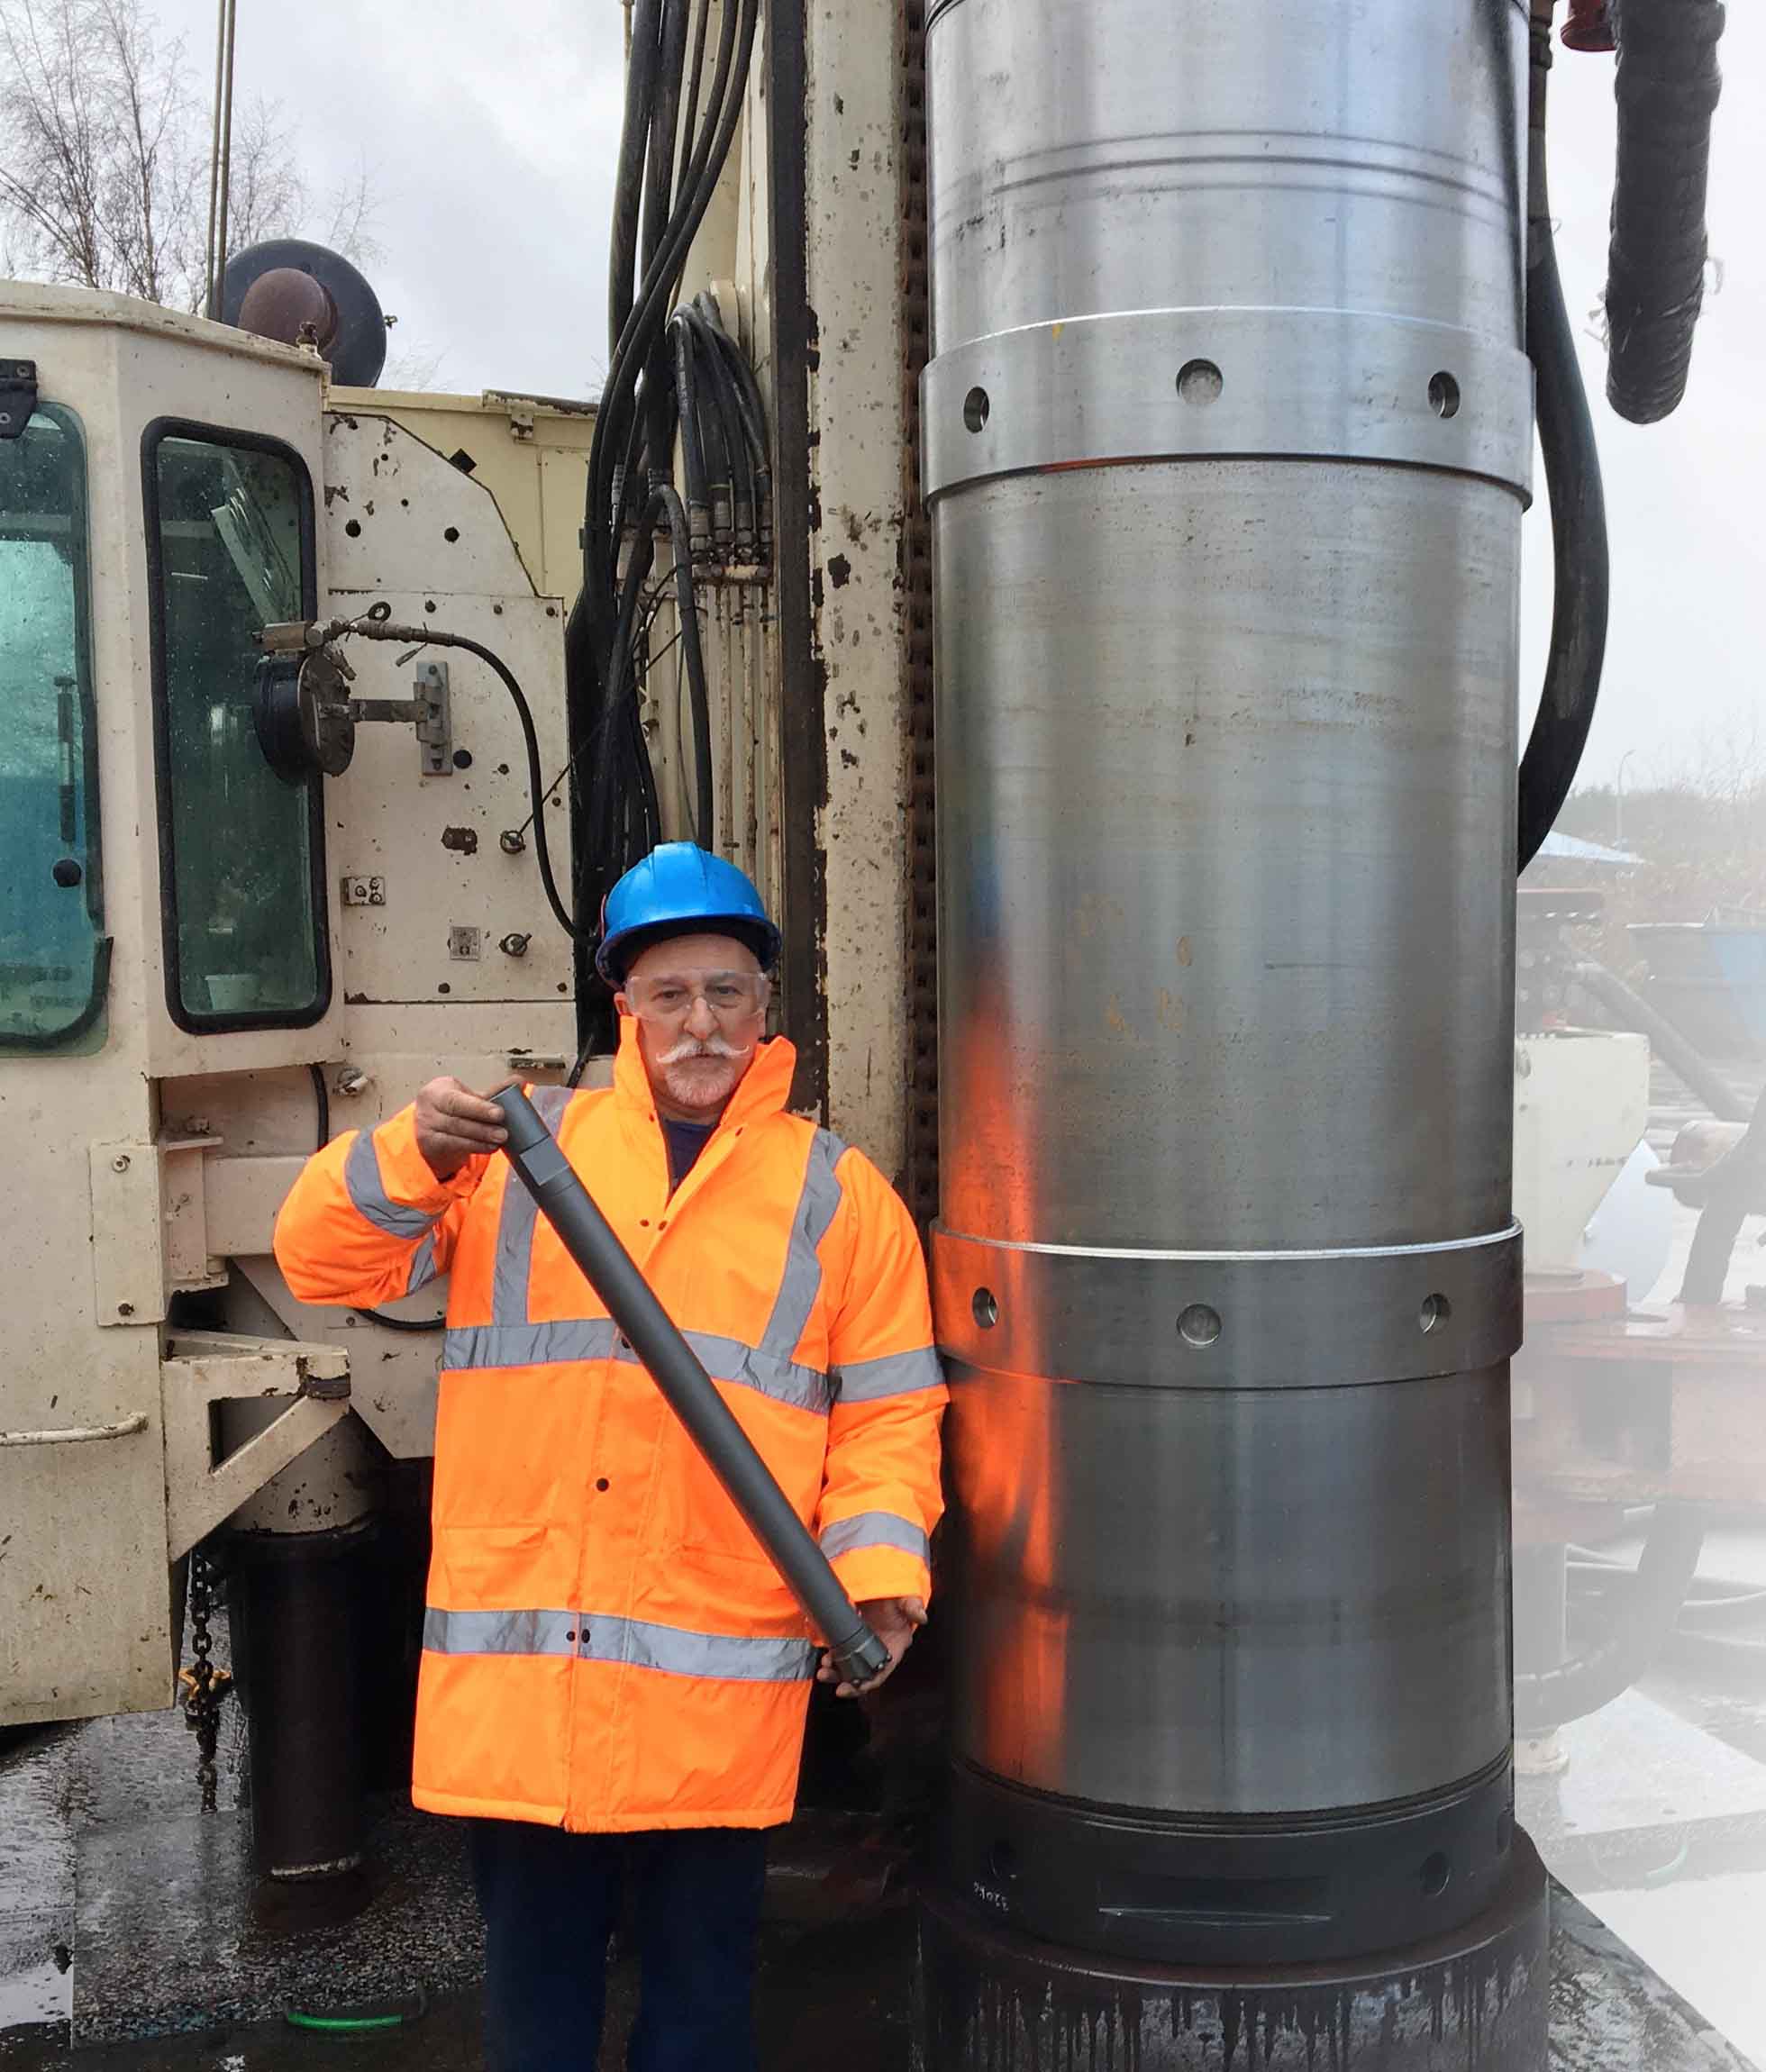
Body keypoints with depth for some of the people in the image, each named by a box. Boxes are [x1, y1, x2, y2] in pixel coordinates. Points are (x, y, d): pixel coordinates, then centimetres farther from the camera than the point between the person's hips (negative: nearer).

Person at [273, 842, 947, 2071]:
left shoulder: (839, 1192, 6)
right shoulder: (520, 1149, 8)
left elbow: (888, 1413, 4)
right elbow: (325, 1261, 2)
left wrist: (879, 1573, -12)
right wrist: (417, 1156, -16)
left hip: (719, 1688, -1)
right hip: (515, 1676, 1)